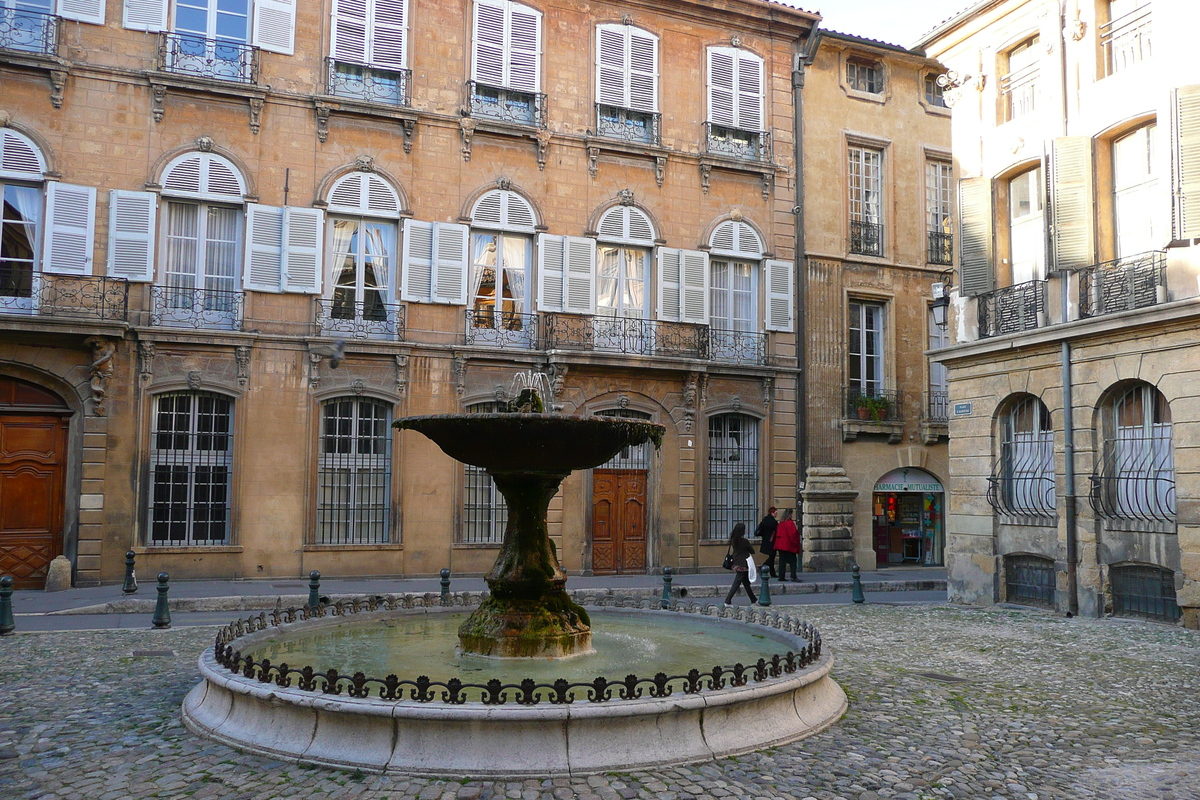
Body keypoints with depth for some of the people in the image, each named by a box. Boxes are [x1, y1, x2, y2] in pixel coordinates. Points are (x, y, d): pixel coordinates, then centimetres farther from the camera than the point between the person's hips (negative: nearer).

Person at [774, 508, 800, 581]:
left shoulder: (780, 523, 9)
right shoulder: (790, 523, -13)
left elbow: (777, 533, 15)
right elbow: (793, 535, -15)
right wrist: (795, 544, -6)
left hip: (780, 544, 7)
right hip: (789, 546, -7)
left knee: (782, 561, 8)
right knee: (793, 561, -1)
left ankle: (781, 577, 6)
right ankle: (793, 577, -8)